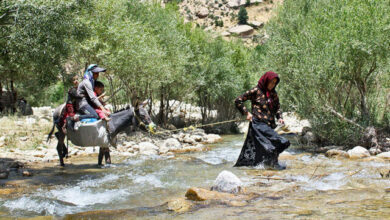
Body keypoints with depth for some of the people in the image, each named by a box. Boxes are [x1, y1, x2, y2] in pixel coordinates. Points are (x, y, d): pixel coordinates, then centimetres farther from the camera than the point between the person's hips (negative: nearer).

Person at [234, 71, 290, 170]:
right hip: (259, 124, -6)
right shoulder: (256, 91, -5)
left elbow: (277, 107, 24)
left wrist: (279, 117, 5)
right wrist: (247, 113, -7)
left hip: (269, 124, 6)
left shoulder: (273, 94, 13)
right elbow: (238, 100, -2)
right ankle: (273, 163, -3)